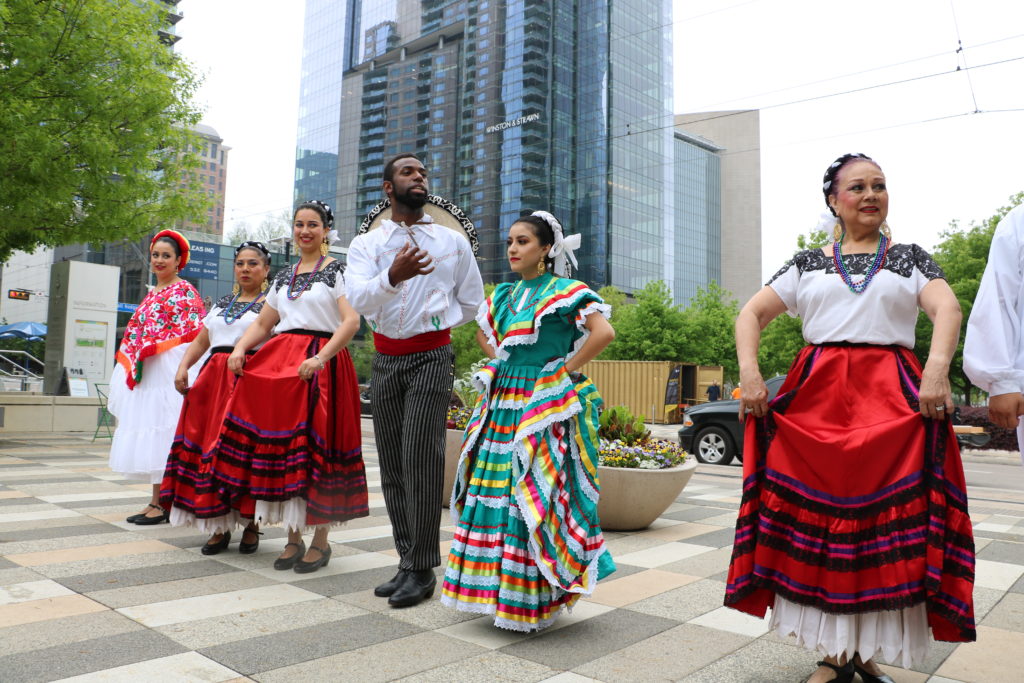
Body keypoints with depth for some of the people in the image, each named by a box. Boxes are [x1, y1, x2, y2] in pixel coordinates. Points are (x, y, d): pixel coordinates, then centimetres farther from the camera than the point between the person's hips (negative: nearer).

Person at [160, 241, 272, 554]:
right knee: (209, 449, 1)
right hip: (213, 382, 6)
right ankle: (219, 526, 10)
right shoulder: (221, 303, 22)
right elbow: (201, 341, 20)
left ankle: (251, 525, 7)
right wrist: (183, 367, 4)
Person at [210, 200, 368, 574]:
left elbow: (351, 321, -12)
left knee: (316, 447, -5)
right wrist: (239, 349, 1)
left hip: (322, 364, -5)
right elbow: (262, 323, 20)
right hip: (280, 361, 6)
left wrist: (321, 358, -23)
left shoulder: (337, 271, 1)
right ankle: (293, 538, 14)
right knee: (282, 446, 2)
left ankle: (320, 540, 7)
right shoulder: (284, 276, 19)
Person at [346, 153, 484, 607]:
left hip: (431, 357, -3)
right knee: (392, 464, 6)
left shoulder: (453, 242, 7)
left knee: (420, 459, -12)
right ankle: (407, 562, 17)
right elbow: (358, 300, -14)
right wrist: (392, 276, -32)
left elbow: (471, 302, 15)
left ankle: (422, 570, -1)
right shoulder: (366, 244, 6)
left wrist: (432, 324, 7)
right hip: (385, 360, 3)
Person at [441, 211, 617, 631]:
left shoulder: (563, 292, -6)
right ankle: (499, 587, 22)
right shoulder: (505, 295, 14)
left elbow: (604, 332, -20)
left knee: (534, 496, -5)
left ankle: (532, 599, 7)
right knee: (495, 495, 8)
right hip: (502, 405, 7)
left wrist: (567, 370, -13)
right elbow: (484, 334, 32)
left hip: (543, 406, -7)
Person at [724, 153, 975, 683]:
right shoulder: (807, 265, 16)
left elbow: (947, 309, -3)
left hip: (892, 399, 0)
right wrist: (749, 372, -10)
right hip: (815, 401, 0)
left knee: (889, 528, -1)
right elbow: (751, 314, 8)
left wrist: (938, 367, -23)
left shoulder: (910, 258, 14)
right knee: (819, 521, -1)